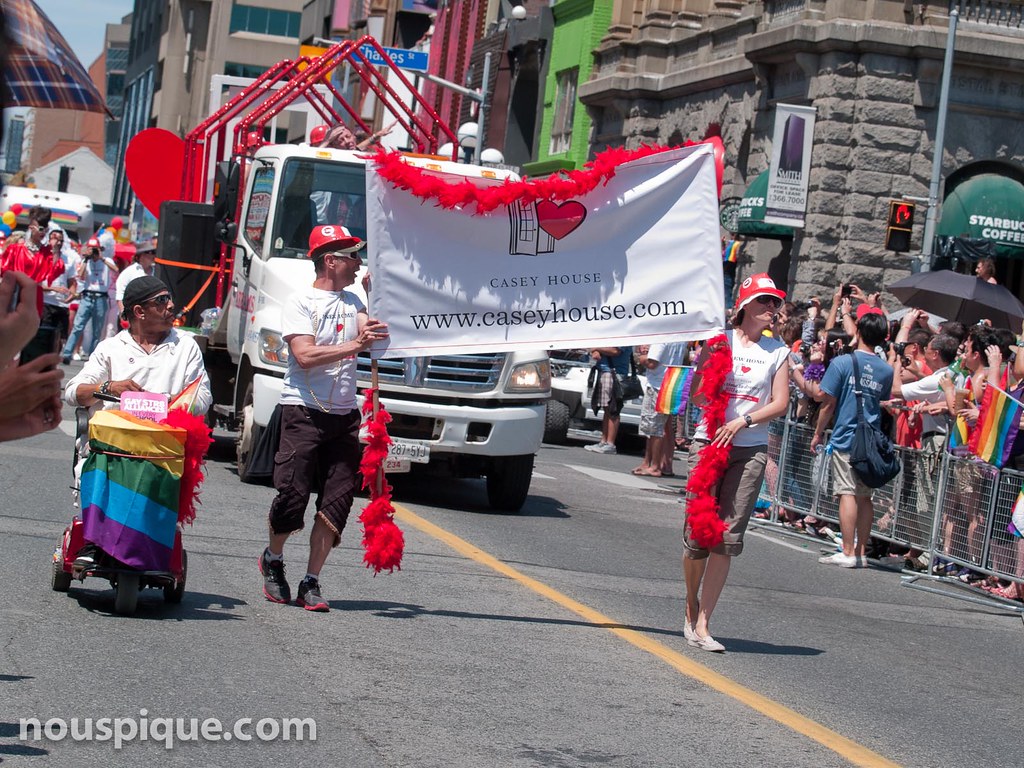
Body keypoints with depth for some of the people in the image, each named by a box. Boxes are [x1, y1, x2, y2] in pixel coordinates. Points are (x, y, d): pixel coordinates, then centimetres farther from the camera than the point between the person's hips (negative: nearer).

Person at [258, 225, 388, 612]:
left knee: (336, 502, -1)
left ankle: (311, 583, 4)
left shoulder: (353, 302, 17)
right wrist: (355, 345, -22)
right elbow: (305, 355, -15)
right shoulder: (300, 302, -2)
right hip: (303, 410, -5)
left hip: (344, 414, 5)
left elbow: (369, 335, 1)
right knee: (293, 495, -6)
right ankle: (273, 559, 21)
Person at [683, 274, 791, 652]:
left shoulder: (778, 351, 9)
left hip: (751, 450, 1)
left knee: (728, 537, -5)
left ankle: (702, 625, -2)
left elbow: (780, 404, 2)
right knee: (698, 533, -1)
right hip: (708, 443, -1)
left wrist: (743, 421, -11)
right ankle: (691, 611, 22)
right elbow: (696, 394, 1)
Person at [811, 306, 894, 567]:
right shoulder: (886, 370, 5)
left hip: (846, 438, -5)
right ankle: (860, 552, 11)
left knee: (848, 493, -5)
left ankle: (848, 553, -7)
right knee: (864, 496, 8)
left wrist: (818, 433, 4)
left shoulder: (843, 363, -8)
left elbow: (828, 402, -5)